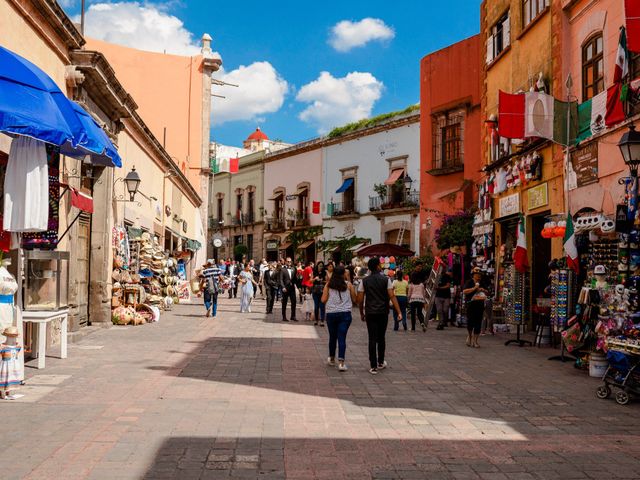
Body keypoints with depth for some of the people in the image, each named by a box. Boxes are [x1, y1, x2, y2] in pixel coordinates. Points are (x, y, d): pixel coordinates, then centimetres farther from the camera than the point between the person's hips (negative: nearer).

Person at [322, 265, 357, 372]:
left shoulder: (328, 285, 0)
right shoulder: (348, 285, -2)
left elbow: (323, 300, -3)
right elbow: (354, 299, 4)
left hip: (331, 314, 2)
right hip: (345, 314, -1)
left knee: (332, 337, 17)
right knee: (342, 338, -2)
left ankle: (332, 359, 33)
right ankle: (341, 362, -12)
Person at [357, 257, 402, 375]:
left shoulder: (364, 281, 0)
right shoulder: (386, 280, -4)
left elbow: (360, 299, 0)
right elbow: (392, 296, -10)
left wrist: (362, 313, 13)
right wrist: (399, 312, -10)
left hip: (370, 313, 0)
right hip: (383, 313, 0)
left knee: (372, 339, 1)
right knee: (381, 338, 16)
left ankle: (373, 366, -2)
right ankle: (381, 362, 28)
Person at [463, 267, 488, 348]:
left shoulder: (482, 283, 16)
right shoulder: (469, 282, 0)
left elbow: (487, 293, 22)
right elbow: (464, 291, -11)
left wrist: (483, 290, 1)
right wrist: (474, 288, -15)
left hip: (480, 305, 5)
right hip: (471, 305, -5)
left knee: (478, 323, 2)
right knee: (470, 321, -6)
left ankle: (475, 340, 8)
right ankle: (470, 336, 22)